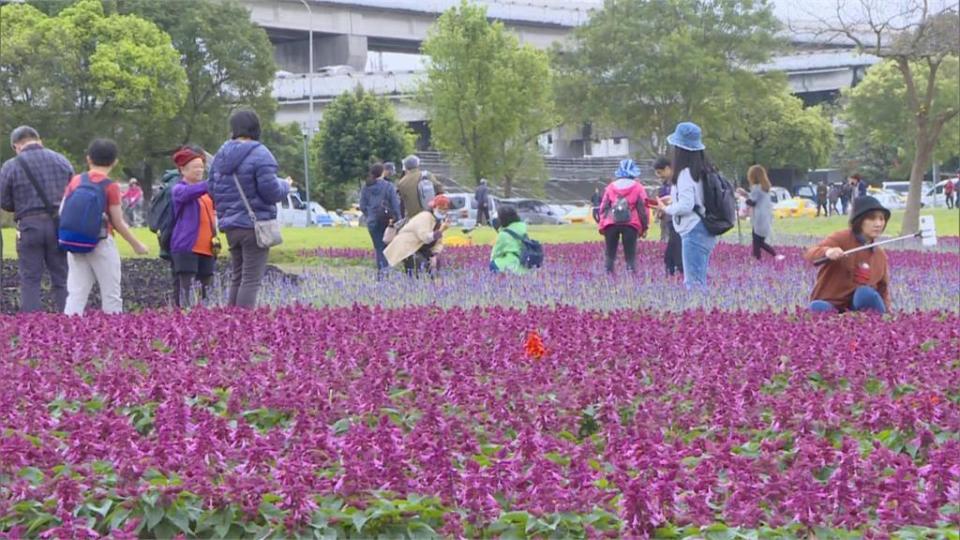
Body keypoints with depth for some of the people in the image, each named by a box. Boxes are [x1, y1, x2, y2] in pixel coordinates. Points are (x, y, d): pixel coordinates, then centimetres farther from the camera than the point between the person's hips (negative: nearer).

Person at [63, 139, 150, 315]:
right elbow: (118, 223, -7)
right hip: (102, 243, -4)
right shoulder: (111, 187, -7)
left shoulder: (75, 182, 5)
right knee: (111, 297, 3)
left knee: (76, 295, 4)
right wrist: (136, 245, 4)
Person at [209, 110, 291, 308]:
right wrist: (285, 186, 4)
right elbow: (271, 192, -17)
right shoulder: (259, 155, -14)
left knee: (236, 277, 16)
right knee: (251, 280, -5)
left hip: (230, 225, 7)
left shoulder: (221, 155, 8)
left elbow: (213, 190, 12)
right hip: (255, 225, -7)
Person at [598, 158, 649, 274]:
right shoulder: (638, 187, 6)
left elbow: (603, 207, 10)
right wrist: (644, 227, 8)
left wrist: (602, 225, 13)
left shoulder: (611, 187, 13)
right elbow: (643, 208, 3)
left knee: (610, 253, 9)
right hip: (630, 224, -2)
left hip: (611, 223, 2)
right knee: (630, 254, 0)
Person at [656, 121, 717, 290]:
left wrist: (666, 208, -3)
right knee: (698, 281, 12)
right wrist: (674, 198, 17)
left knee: (694, 283, -8)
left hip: (693, 232, -9)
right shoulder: (703, 170, 10)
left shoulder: (686, 173, -15)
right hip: (704, 231, 9)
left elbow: (686, 206, -20)